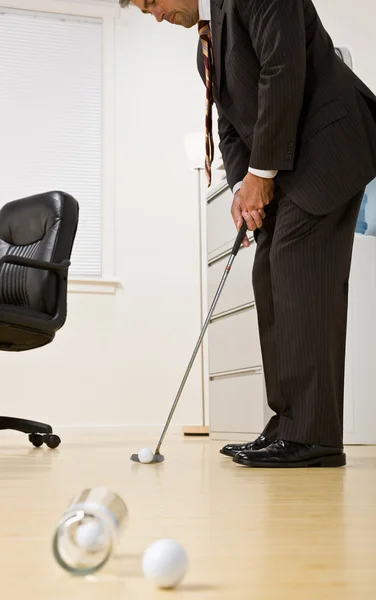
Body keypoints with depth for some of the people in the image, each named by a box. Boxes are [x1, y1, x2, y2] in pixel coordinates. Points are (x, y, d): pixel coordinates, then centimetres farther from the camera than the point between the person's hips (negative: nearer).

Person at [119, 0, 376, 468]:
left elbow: (284, 71, -18)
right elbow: (231, 125, 16)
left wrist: (261, 171, -15)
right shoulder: (206, 47, 20)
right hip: (275, 165, 9)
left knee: (299, 274, -17)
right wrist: (242, 183, -3)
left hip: (325, 142, -9)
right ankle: (289, 426, 5)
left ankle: (313, 435, -14)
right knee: (272, 283, 2)